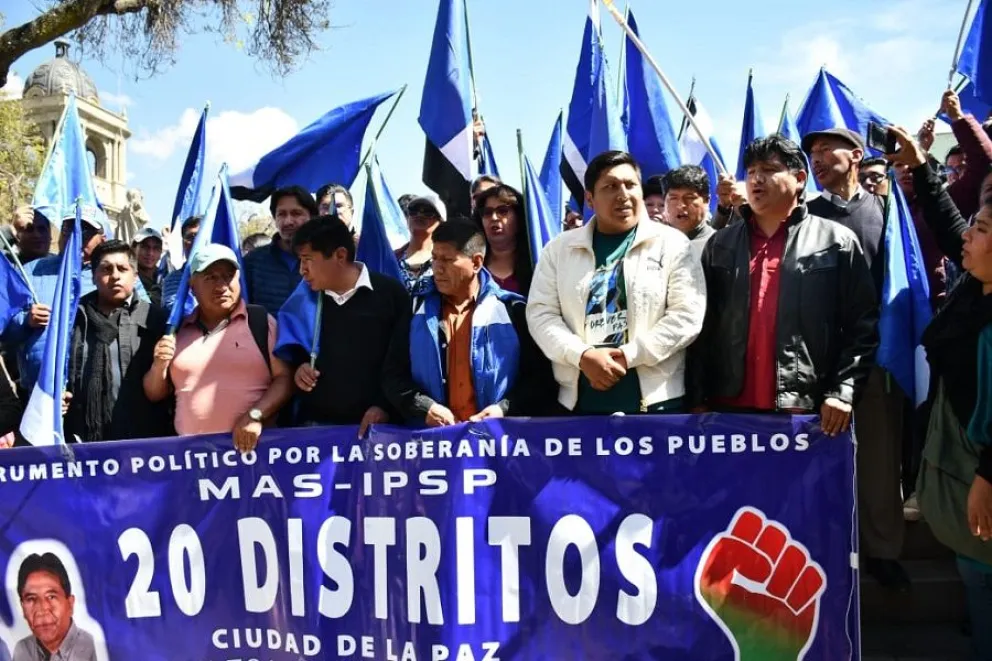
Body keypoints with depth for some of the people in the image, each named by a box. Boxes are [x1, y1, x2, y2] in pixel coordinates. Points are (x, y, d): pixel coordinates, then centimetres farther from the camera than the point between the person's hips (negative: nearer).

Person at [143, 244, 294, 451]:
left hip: (251, 445, -3)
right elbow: (154, 395, 18)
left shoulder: (261, 321, 3)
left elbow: (285, 377, -3)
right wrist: (159, 366, -2)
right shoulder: (177, 329, 13)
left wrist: (255, 416, -17)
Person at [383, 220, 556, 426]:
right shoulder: (417, 310, 11)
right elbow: (393, 375, 12)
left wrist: (506, 408, -8)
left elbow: (539, 377, 6)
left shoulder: (512, 310, 5)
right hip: (433, 434, 2)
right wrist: (424, 407, -3)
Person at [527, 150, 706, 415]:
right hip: (579, 399, 2)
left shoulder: (672, 244, 3)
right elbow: (540, 313, 3)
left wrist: (628, 356, -14)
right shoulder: (560, 248, 9)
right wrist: (582, 356, -13)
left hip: (654, 399, -1)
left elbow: (686, 315, -5)